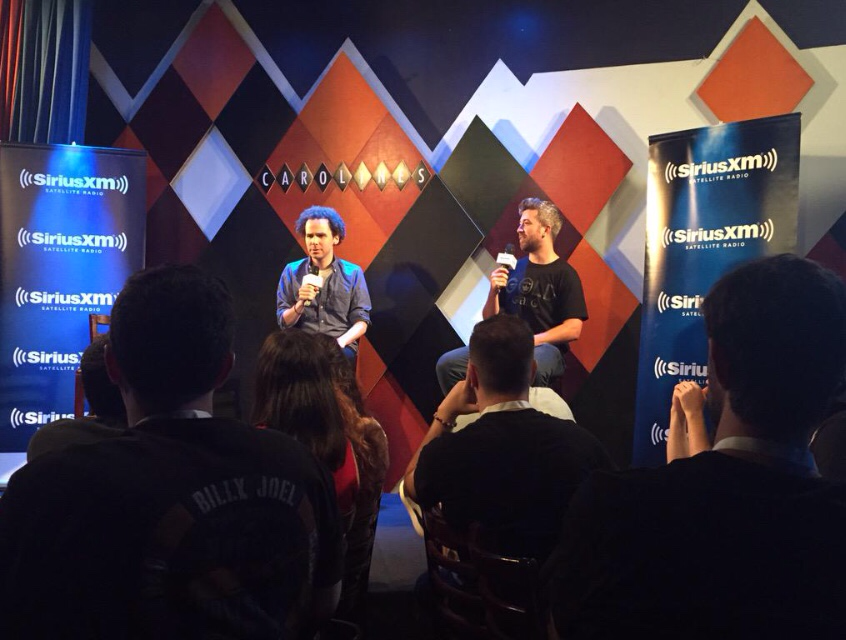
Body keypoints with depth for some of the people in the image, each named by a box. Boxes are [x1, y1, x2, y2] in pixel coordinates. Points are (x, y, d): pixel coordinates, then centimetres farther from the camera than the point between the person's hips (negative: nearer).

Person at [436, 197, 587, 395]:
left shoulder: (565, 274, 1)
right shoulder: (514, 268, 15)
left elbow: (573, 329, -8)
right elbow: (490, 320, 16)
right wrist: (494, 291, -3)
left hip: (545, 348, -5)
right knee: (447, 364, -18)